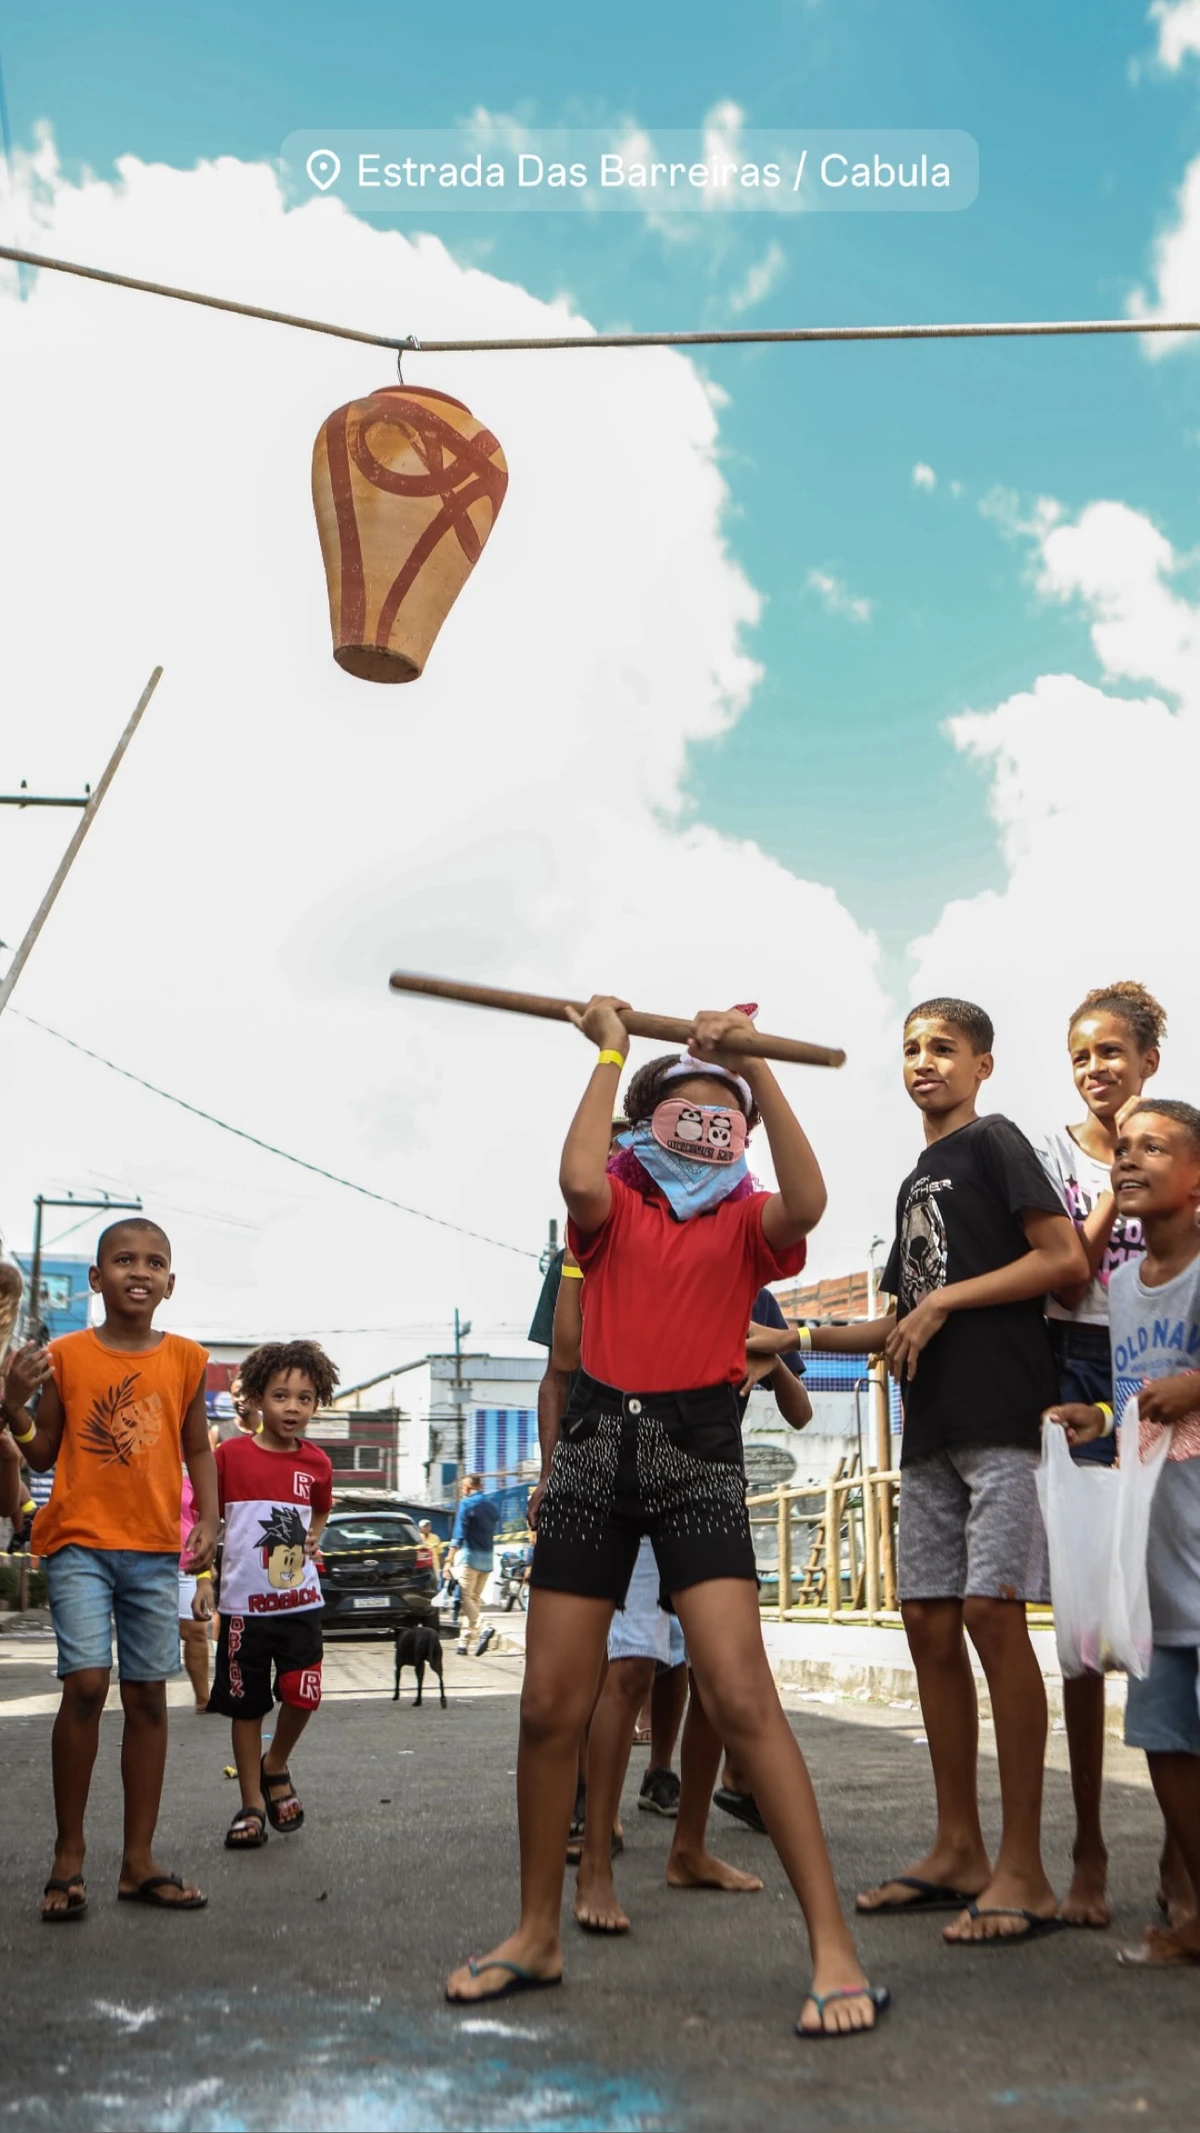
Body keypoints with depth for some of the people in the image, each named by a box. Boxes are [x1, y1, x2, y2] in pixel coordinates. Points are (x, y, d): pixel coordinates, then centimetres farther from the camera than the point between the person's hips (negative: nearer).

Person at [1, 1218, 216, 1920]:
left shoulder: (186, 1359, 4)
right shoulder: (66, 1355, -1)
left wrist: (208, 1521, -2)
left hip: (156, 1550, 3)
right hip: (80, 1541, -2)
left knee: (148, 1696, 6)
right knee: (86, 1684, -14)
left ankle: (139, 1861, 17)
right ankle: (69, 1856, 3)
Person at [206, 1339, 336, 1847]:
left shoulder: (316, 1463, 3)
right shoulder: (230, 1455, -6)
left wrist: (313, 1538, 6)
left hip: (300, 1600, 2)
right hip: (243, 1602, -2)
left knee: (302, 1696, -7)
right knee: (246, 1707, 6)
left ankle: (275, 1768, 23)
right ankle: (251, 1805, 20)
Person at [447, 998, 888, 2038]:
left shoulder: (745, 1220, 6)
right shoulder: (617, 1206, 8)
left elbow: (806, 1202, -17)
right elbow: (578, 1177, -16)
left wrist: (753, 1063, -16)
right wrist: (609, 1054, -6)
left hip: (699, 1454, -2)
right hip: (598, 1445, 2)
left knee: (740, 1696, -13)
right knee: (551, 1706, 6)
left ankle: (834, 1948, -3)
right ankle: (537, 1934, 24)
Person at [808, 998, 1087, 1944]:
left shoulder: (995, 1142, 0)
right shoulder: (915, 1182, 22)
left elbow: (1066, 1259, -12)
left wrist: (944, 1300, -12)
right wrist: (801, 1336, 17)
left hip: (999, 1414, -8)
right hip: (933, 1428, 8)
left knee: (992, 1612, -12)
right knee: (930, 1622, 6)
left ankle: (1024, 1871, -5)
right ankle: (959, 1850, 15)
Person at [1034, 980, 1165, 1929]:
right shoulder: (1054, 1152, 5)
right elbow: (1067, 1281, -6)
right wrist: (1116, 1186, -12)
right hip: (1084, 1370, -1)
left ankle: (1179, 1847, 13)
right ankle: (1089, 1846, 9)